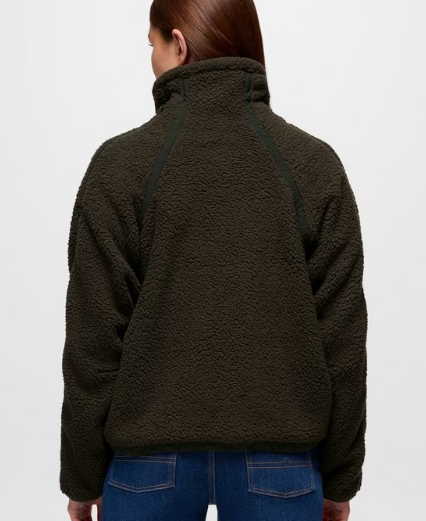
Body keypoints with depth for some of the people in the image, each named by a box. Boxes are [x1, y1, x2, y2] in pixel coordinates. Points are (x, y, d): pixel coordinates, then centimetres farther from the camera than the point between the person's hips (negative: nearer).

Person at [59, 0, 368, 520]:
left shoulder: (120, 164, -9)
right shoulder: (315, 164, -5)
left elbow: (94, 339, -8)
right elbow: (342, 336, -4)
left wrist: (82, 478, 4)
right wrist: (340, 479, 6)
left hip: (150, 457, -1)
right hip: (280, 458, 2)